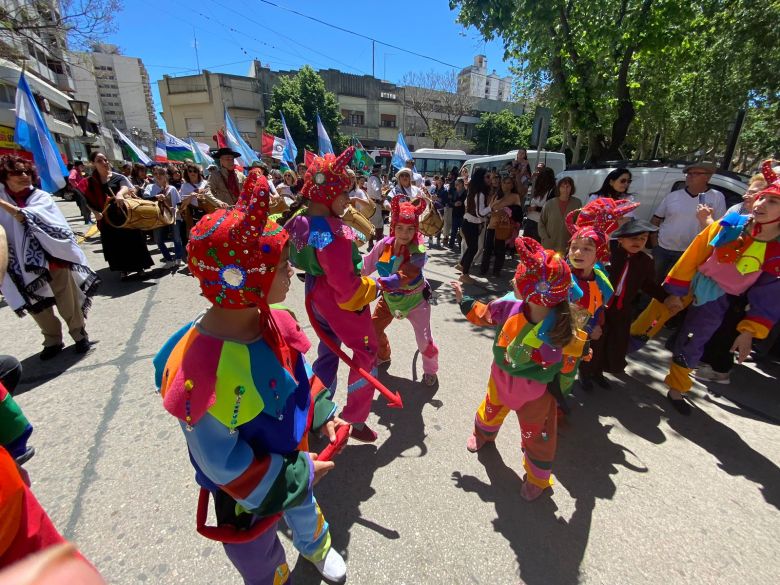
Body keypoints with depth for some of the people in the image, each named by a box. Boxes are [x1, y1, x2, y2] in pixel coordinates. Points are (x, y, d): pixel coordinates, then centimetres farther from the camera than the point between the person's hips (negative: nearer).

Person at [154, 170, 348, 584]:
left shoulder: (274, 321, -18)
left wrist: (323, 412, -6)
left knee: (304, 506, 36)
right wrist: (295, 475, -21)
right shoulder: (201, 369, -39)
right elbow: (220, 461, -27)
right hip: (249, 488, -6)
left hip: (294, 456, 7)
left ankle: (315, 546, 69)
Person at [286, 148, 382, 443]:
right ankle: (355, 420, 21)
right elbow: (346, 284, -29)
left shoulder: (301, 220, -3)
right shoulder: (332, 234, -30)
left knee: (328, 351, 26)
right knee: (366, 353, 9)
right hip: (341, 301, -9)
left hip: (316, 295, 9)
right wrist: (371, 287, -12)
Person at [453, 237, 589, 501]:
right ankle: (483, 433, 66)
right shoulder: (510, 304, -26)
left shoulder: (564, 334, -33)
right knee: (490, 411, 31)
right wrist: (464, 301, 0)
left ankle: (537, 478, 49)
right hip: (501, 379, 4)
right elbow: (485, 315, -3)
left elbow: (566, 370, -14)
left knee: (536, 437, 19)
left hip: (536, 392, -3)